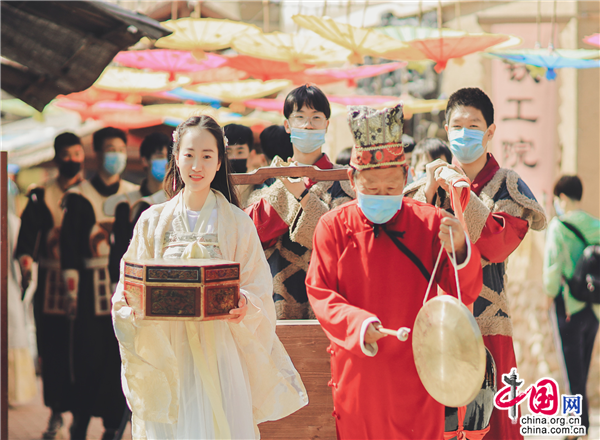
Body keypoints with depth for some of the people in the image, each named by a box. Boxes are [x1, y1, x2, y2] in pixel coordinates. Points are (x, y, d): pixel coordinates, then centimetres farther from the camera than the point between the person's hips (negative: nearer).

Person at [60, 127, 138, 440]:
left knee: (120, 358, 2)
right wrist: (72, 292, -9)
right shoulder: (79, 197, 0)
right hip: (91, 291, -3)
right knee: (89, 359, -3)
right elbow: (69, 250, -3)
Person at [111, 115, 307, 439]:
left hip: (219, 348, -1)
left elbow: (259, 289, 0)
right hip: (166, 351, 1)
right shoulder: (153, 221, 8)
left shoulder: (236, 223, 3)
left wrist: (244, 305, -21)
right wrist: (132, 303, -14)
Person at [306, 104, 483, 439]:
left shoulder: (430, 223, 0)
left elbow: (466, 293, -4)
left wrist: (459, 251, -25)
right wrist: (358, 324, -22)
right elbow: (320, 294, -3)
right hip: (358, 372, 0)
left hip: (416, 373, 0)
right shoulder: (333, 226, 1)